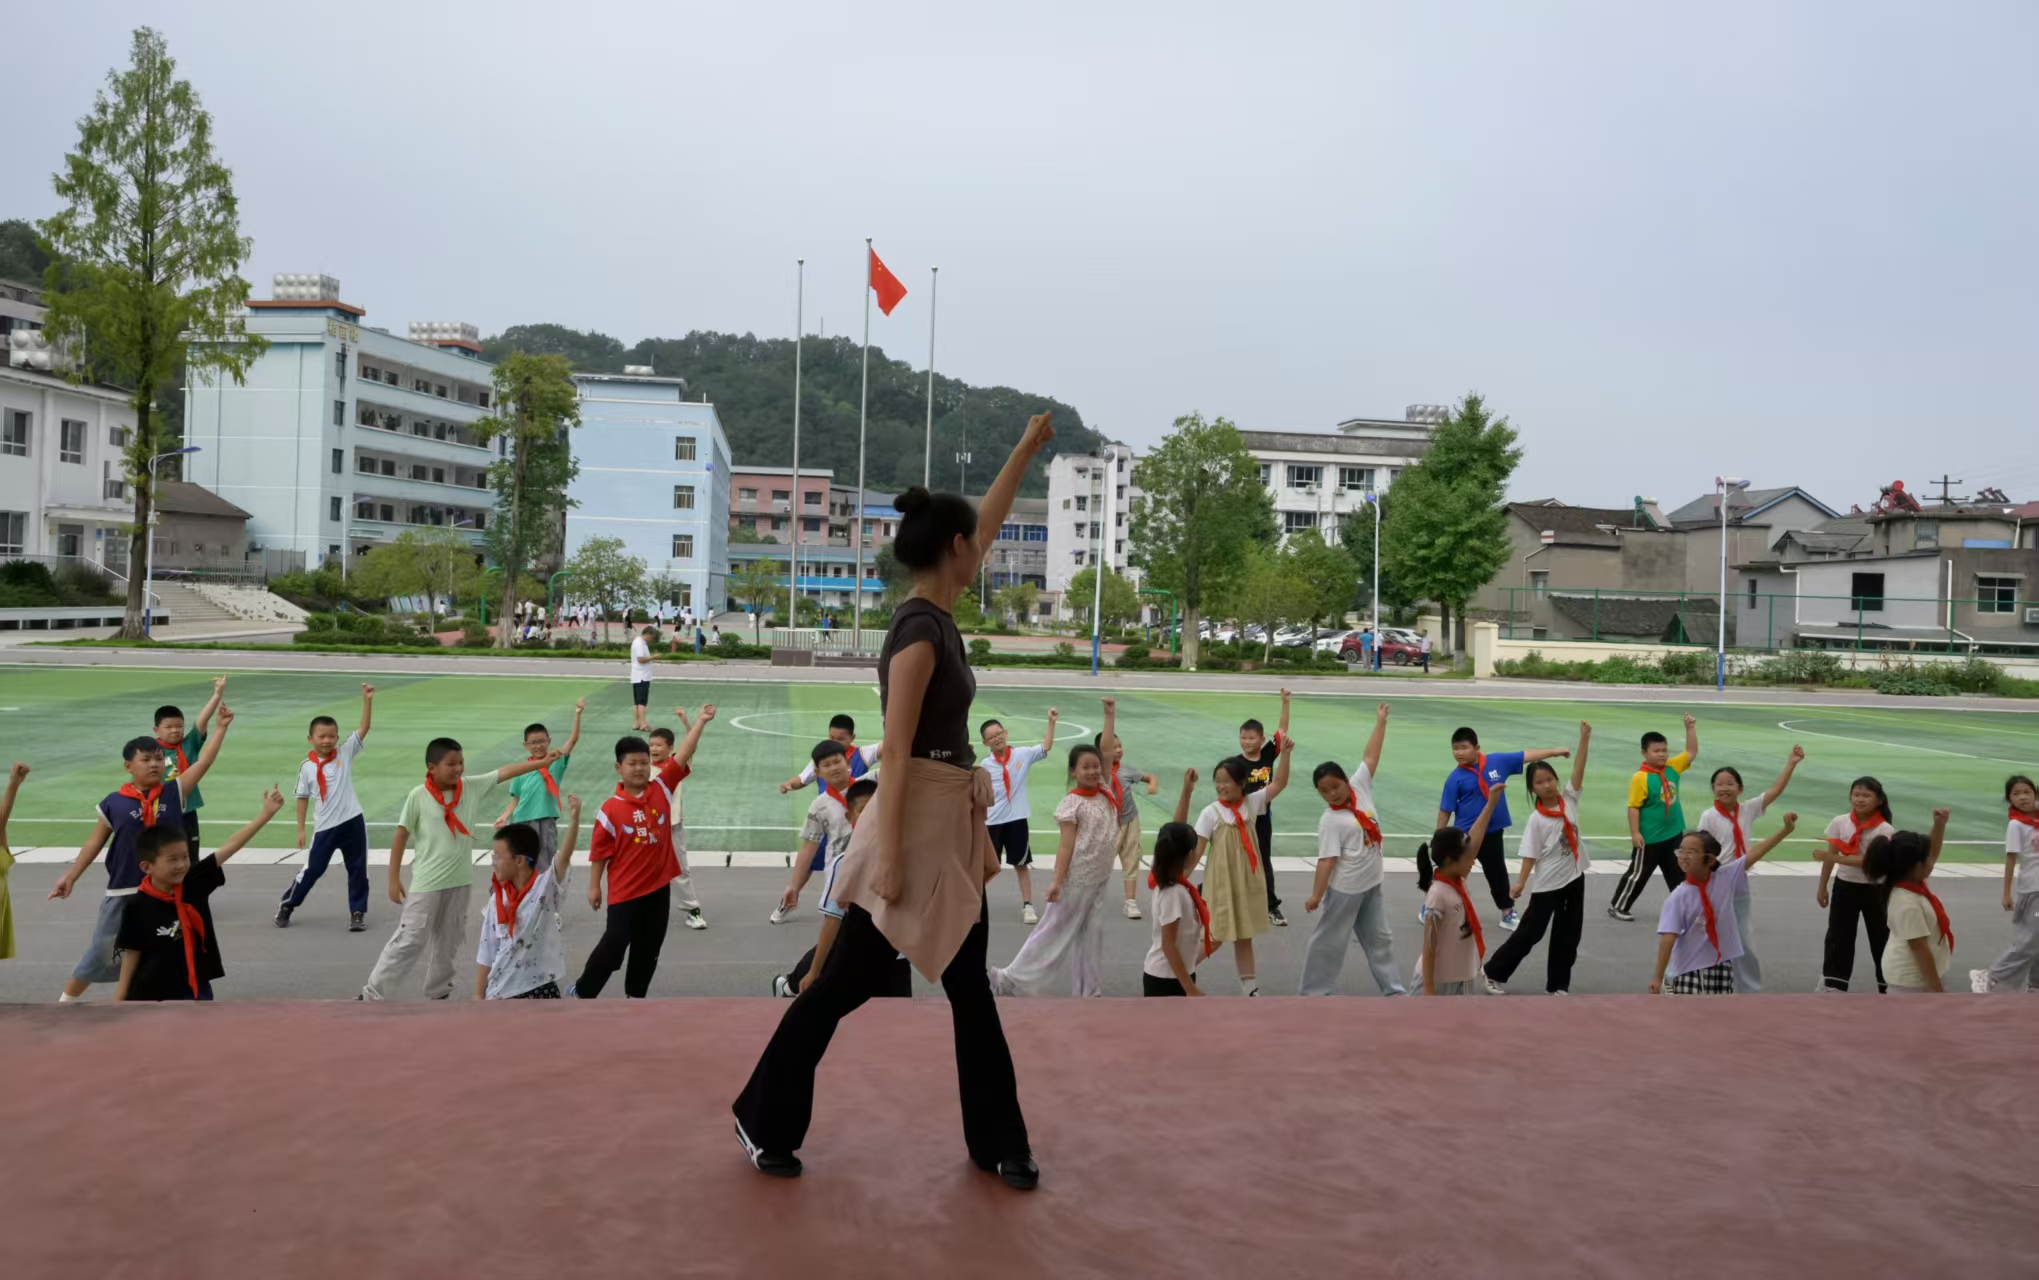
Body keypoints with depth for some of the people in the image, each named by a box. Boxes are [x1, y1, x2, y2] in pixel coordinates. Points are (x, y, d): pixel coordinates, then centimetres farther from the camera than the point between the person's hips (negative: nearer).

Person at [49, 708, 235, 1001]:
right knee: (102, 950, 12)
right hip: (124, 891, 0)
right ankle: (66, 1001, 32)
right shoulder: (114, 803, -4)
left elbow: (204, 761, -7)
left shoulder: (173, 792, -3)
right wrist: (70, 876, 5)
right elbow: (95, 842, 6)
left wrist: (221, 726, -12)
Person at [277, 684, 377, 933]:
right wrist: (301, 829, 7)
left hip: (352, 822, 1)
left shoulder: (345, 753, -2)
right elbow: (303, 797, 8)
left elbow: (364, 728, -10)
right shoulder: (307, 767, -1)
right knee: (311, 870, 6)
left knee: (358, 870, 7)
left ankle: (358, 912, 19)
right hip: (325, 827, -1)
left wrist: (367, 700, -21)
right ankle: (286, 905, 26)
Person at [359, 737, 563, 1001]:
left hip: (460, 882, 5)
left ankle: (439, 994, 29)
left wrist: (541, 762, -7)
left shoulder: (472, 787, 0)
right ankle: (372, 995, 5)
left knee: (447, 943, 15)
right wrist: (394, 879, -5)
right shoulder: (418, 796, -12)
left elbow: (506, 772, 0)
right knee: (409, 941, -5)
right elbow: (401, 836, -6)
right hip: (426, 884, -5)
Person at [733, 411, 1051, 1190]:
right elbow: (895, 753, -21)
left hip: (953, 821, 9)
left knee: (970, 984, 13)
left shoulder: (941, 614, 7)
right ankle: (763, 1122, 20)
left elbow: (990, 519, 21)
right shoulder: (918, 630, -19)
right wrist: (889, 855, -21)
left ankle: (996, 1143, 23)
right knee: (847, 980, 3)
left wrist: (1029, 448, 27)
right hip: (915, 821, -9)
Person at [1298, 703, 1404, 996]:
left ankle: (1394, 988, 27)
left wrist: (1380, 722, 0)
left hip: (1372, 885, 6)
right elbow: (1327, 860, -21)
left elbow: (1371, 756, 1)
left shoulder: (1360, 787, -2)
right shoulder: (1330, 821, -18)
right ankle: (1311, 992, 14)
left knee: (1379, 939, 16)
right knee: (1329, 940, 4)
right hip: (1344, 889, -6)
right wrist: (1316, 894, -25)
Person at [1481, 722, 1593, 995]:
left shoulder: (1568, 799, -2)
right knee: (1531, 931, 3)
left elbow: (1578, 769, -12)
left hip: (1574, 876, 4)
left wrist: (1585, 738, -21)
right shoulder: (1536, 819, -13)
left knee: (1568, 934, 10)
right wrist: (1521, 883, -21)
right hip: (1548, 883, -4)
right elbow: (1530, 854, -13)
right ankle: (1493, 971, 17)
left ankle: (1558, 983, 22)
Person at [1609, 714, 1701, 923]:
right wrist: (1635, 833, -20)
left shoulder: (1672, 767, 0)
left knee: (1678, 873, 17)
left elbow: (1691, 753, 10)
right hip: (1650, 838, -6)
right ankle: (1618, 906, 17)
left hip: (1674, 834, 6)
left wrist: (1690, 728, -1)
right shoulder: (1640, 778, -19)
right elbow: (1634, 807, -18)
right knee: (1638, 873, 4)